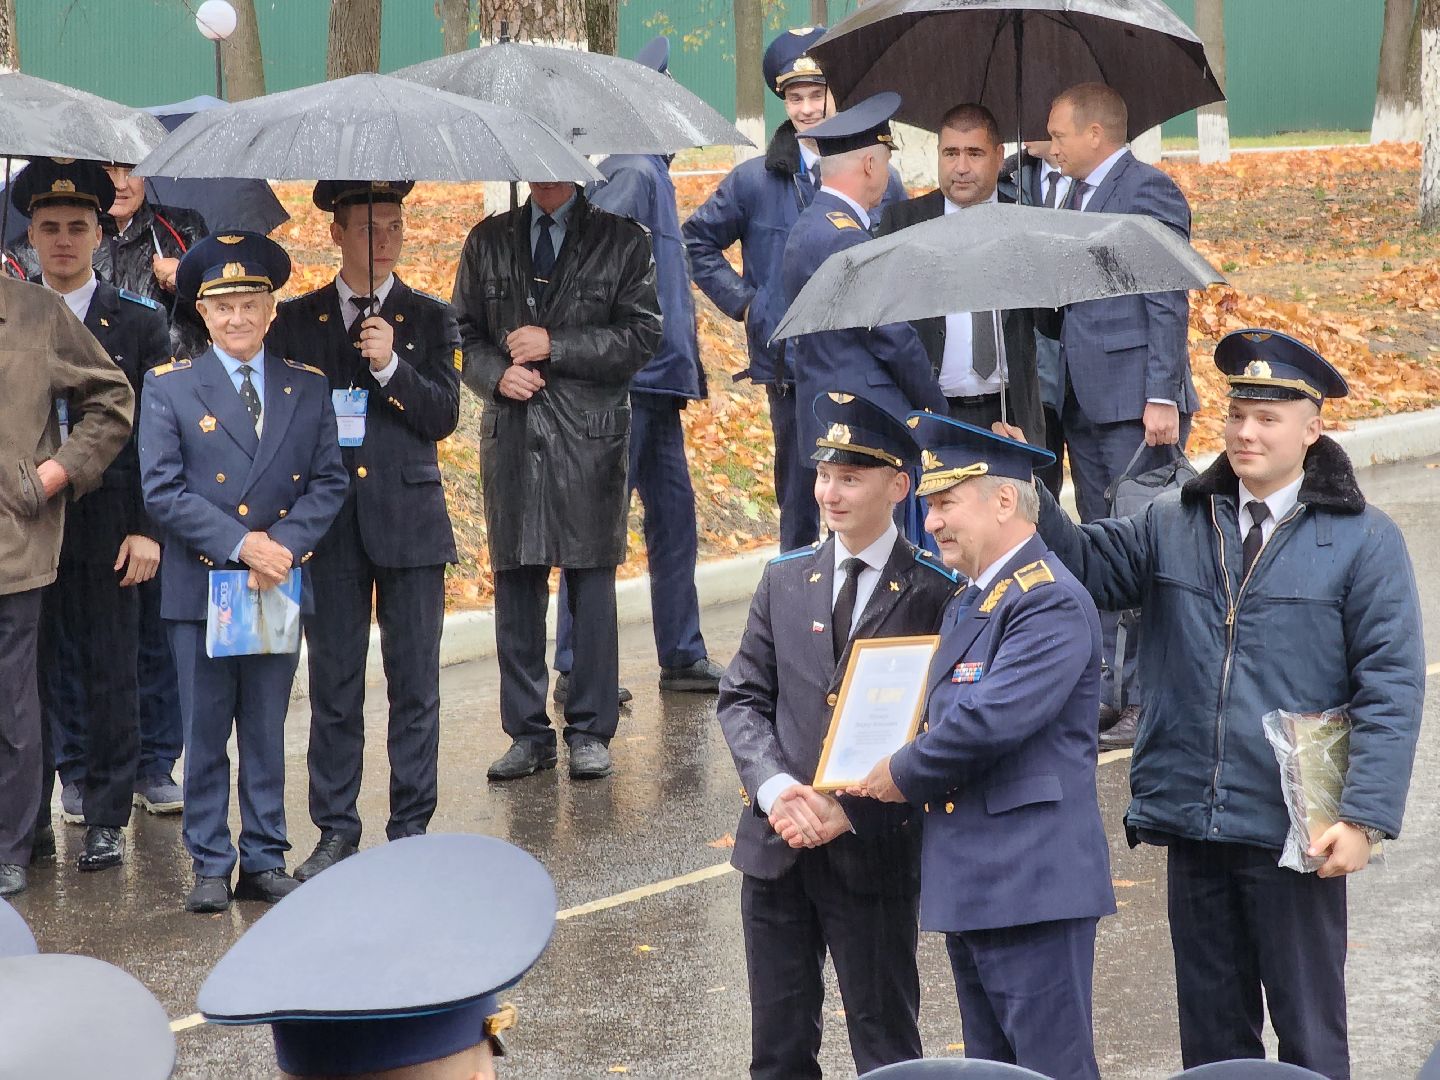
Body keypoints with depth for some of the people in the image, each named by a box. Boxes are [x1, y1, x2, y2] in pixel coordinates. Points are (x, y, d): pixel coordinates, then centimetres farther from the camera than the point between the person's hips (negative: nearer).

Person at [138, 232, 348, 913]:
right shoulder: (170, 387, -1)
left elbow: (329, 481, 4)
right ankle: (211, 867, 10)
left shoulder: (308, 387, 7)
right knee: (205, 735, 3)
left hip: (280, 584, 2)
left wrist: (285, 545, -12)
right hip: (200, 587, -2)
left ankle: (265, 862, 14)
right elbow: (162, 491, -7)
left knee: (267, 734, 8)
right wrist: (241, 543, -15)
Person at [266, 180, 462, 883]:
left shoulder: (431, 320, 6)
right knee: (333, 683, 4)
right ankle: (335, 830, 12)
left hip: (409, 521, 0)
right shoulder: (296, 321, 8)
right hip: (328, 525, 1)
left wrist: (390, 366, -16)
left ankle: (411, 828, 10)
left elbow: (443, 416, -3)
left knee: (414, 684, 2)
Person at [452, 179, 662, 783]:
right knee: (515, 584, 2)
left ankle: (590, 733, 5)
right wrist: (497, 375, -6)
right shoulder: (488, 241, 14)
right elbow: (463, 333, 14)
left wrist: (555, 346, -10)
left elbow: (641, 337, -2)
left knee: (591, 584, -2)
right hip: (510, 436, 2)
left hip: (590, 437, -2)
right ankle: (527, 735, 9)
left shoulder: (622, 241, 5)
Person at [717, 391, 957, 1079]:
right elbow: (742, 698, 7)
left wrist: (848, 812, -16)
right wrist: (775, 788, -11)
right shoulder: (785, 581, 8)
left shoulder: (935, 595, -6)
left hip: (875, 849, -4)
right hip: (775, 843, 4)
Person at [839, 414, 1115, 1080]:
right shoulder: (970, 602, 18)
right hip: (970, 887, 10)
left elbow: (988, 723, -23)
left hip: (1031, 884, -10)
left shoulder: (1050, 603, -15)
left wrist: (904, 776, -8)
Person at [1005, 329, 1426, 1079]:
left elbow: (1392, 688, -8)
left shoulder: (1362, 541, -4)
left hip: (1294, 836, -4)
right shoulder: (1174, 525, 9)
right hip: (1192, 827, 4)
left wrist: (1364, 818, -15)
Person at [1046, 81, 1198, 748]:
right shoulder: (1079, 197, 18)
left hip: (1134, 399, -9)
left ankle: (1151, 699, -3)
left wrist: (1162, 398, -20)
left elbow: (1169, 301, -14)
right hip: (1085, 403, 9)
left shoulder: (1149, 190, -8)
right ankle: (1110, 689, 15)